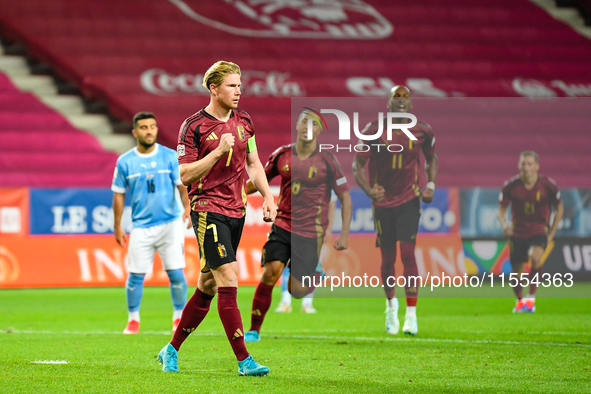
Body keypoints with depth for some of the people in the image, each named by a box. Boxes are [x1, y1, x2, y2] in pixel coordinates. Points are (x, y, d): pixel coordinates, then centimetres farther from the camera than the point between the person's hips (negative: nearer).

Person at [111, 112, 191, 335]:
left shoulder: (170, 157, 2)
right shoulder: (125, 162, 3)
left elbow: (183, 186, 2)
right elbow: (118, 195, 8)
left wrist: (187, 208, -16)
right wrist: (117, 227, 7)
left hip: (170, 223, 0)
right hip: (141, 227, 0)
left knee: (176, 273, -3)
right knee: (136, 275, -2)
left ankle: (179, 317, 12)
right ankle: (133, 320, 13)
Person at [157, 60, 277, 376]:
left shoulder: (243, 121, 11)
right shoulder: (194, 126, -9)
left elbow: (253, 163, 21)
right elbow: (184, 175, -11)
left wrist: (268, 196, 11)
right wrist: (218, 151, -19)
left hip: (237, 212, 7)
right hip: (208, 211, -7)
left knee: (207, 287, 10)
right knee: (228, 282, -14)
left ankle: (171, 350, 23)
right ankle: (244, 360, -13)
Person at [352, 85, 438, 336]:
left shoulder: (422, 131, -3)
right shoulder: (374, 130, -8)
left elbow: (431, 158, 16)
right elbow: (357, 165, -5)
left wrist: (430, 185, 1)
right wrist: (368, 189, -22)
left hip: (409, 200, 0)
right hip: (383, 201, 0)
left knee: (408, 253, -13)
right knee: (387, 258, 7)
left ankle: (411, 315, -12)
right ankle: (391, 305, 34)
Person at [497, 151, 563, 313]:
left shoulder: (548, 185, -10)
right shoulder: (510, 186, -9)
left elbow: (559, 208, 5)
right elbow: (501, 210, 0)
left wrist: (551, 234, 1)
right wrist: (504, 224, -23)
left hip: (539, 231, -1)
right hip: (518, 233, 1)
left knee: (536, 257, -31)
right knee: (516, 274, 3)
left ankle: (531, 298, -18)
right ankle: (520, 301, 34)